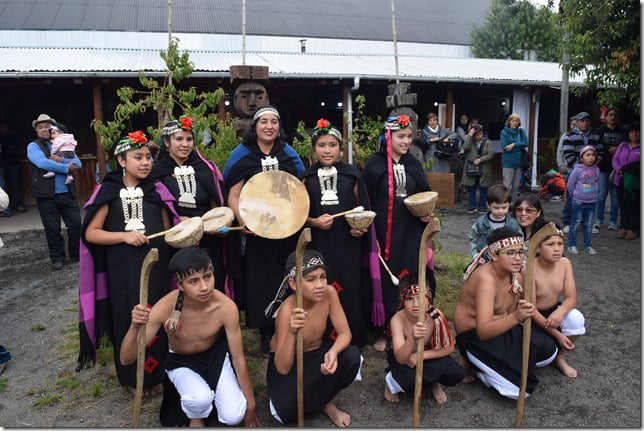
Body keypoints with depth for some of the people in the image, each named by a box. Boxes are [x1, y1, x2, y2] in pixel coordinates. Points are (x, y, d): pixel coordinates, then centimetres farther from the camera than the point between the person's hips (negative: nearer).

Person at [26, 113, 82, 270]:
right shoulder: (33, 146, 1)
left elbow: (78, 163, 0)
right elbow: (42, 163, -18)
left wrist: (61, 160, -16)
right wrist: (66, 167, -12)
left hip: (67, 193, 3)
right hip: (46, 195, -3)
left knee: (76, 224, 4)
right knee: (52, 229, 5)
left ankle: (75, 254, 22)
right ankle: (57, 258, 20)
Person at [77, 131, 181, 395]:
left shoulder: (156, 191, 6)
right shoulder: (108, 192, -1)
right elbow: (90, 234, -4)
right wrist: (124, 236, -16)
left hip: (156, 267, 2)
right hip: (122, 271, -2)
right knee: (128, 322, 6)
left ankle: (155, 375, 26)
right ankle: (134, 379, 25)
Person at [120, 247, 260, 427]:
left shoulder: (226, 307, -31)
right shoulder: (165, 308, -32)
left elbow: (238, 358, -18)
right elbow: (126, 359, -28)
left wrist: (250, 405, -9)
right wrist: (135, 326, -50)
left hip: (216, 357, 1)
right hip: (181, 362, 0)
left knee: (233, 417, -17)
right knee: (199, 400, -32)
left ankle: (212, 392, 18)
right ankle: (196, 416, 7)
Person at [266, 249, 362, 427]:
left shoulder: (329, 293, -20)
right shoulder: (288, 310, -33)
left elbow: (345, 333, -15)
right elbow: (283, 369, -33)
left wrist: (333, 352, -38)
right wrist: (292, 332, -50)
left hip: (316, 354, 4)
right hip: (288, 365, -4)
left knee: (352, 356, -25)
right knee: (286, 411, -31)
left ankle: (325, 401, 2)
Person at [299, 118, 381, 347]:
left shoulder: (352, 175, 5)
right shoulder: (306, 178, 5)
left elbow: (363, 210, 10)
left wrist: (361, 228, -9)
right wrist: (314, 222, -12)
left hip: (348, 245, 0)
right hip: (318, 246, 0)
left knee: (350, 294, 2)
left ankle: (353, 343, 19)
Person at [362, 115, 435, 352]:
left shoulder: (414, 164, 9)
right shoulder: (374, 165, -4)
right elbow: (366, 201, -6)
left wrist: (426, 214, -4)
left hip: (410, 233, 4)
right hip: (385, 233, -3)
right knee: (385, 280, 2)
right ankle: (385, 330, 17)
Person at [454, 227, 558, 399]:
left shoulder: (516, 277, -4)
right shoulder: (486, 278, -31)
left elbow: (509, 314, 9)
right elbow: (483, 331, -40)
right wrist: (516, 317, -52)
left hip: (500, 329, 8)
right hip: (475, 337, -8)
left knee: (549, 350, 7)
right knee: (521, 388, -15)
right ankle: (475, 366, 5)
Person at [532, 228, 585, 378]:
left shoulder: (565, 263, -11)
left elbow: (571, 298, -13)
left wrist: (561, 311, -37)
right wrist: (557, 334, -26)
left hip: (554, 311, 5)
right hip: (534, 318, -4)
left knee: (576, 318, -26)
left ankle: (560, 358, -2)